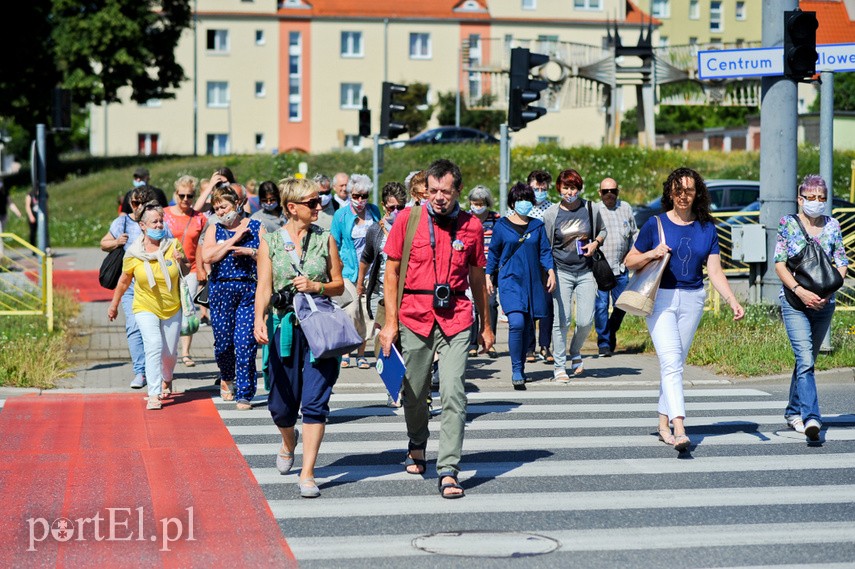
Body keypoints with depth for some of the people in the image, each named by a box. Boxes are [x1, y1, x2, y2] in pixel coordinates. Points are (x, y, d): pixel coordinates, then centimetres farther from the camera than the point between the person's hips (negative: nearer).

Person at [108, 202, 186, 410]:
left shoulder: (173, 245, -6)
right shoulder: (133, 253, -8)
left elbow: (186, 273, 6)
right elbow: (124, 280, 6)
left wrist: (181, 262, -16)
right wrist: (114, 304, 15)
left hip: (172, 308, 2)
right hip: (146, 308, -2)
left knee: (170, 352, 11)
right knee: (154, 346, -22)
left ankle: (166, 380, 44)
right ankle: (153, 395, -21)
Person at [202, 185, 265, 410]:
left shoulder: (256, 227, 7)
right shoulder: (214, 229, 10)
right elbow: (207, 257, -7)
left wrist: (250, 251, -13)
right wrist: (234, 239, -8)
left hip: (250, 290, -2)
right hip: (221, 290, 2)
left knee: (245, 343, -9)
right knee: (223, 342, 5)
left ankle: (245, 395, -2)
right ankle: (227, 378, 35)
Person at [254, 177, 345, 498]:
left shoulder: (325, 239, 6)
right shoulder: (270, 242, 4)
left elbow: (339, 285, 10)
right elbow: (263, 288, -2)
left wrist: (316, 286, -10)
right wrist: (259, 321, -18)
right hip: (284, 326, 0)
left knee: (315, 403, -9)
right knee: (281, 404, 9)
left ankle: (307, 474, -4)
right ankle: (289, 442, 44)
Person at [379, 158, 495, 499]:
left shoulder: (471, 226, 5)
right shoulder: (408, 219, 0)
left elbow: (477, 278, 15)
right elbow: (391, 273, 2)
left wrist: (486, 325, 18)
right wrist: (390, 322, -4)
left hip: (456, 319, 0)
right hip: (415, 317, 0)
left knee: (453, 394, -11)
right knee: (414, 393, 12)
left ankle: (448, 471, -10)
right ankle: (417, 447, 40)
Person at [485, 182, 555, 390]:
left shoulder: (537, 225, 9)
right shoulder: (502, 225, 3)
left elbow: (545, 251, 10)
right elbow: (493, 253, 9)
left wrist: (551, 271, -4)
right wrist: (488, 276, 4)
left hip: (532, 282, 3)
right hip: (510, 280, -3)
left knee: (527, 327, 6)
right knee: (516, 323, -18)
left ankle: (521, 369, 19)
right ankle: (516, 371, -12)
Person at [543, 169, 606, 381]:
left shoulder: (590, 208, 4)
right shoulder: (551, 214, -1)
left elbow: (602, 231, 20)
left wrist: (595, 243, -1)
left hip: (586, 272, 2)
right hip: (561, 272, -2)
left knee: (586, 320, -3)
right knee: (561, 320, -7)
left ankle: (575, 353, 26)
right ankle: (559, 366, 4)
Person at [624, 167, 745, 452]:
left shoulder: (707, 228, 6)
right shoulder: (656, 224, -1)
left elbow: (715, 271, 2)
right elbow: (630, 262, 5)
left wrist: (732, 300, -11)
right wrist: (652, 254, -14)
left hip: (692, 300, 3)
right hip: (661, 298, -3)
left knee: (675, 363, 10)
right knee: (671, 361, -16)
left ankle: (664, 424, 22)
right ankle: (679, 429, -25)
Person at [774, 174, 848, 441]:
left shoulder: (832, 226, 7)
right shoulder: (788, 224, -1)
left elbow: (842, 263, 5)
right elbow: (779, 263, -4)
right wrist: (800, 291, -17)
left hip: (824, 303, 4)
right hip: (794, 302, -4)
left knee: (807, 359, 13)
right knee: (805, 360, -16)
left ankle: (794, 412, 28)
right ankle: (811, 418, -25)